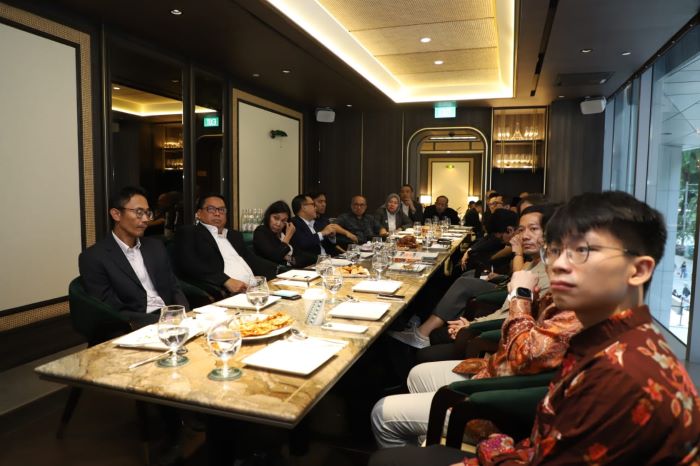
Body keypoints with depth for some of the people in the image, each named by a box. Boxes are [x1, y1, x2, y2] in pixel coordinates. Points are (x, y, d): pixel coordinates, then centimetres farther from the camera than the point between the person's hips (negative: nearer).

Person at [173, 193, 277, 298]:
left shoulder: (234, 235, 26)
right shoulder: (188, 232, 8)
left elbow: (253, 260, 18)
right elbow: (189, 265, -8)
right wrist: (226, 281, -17)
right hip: (224, 294, -6)